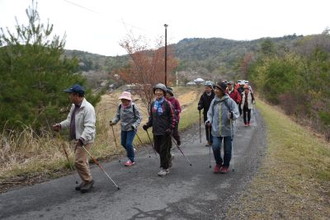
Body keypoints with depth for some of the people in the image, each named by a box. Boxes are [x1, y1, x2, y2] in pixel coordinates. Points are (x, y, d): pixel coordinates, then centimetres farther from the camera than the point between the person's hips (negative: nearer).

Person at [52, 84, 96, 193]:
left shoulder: (88, 108, -22)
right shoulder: (74, 106, 9)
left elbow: (89, 127, -28)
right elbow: (69, 120, 18)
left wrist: (82, 139, -38)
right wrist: (60, 125, 0)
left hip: (85, 140, -9)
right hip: (77, 139, 9)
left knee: (79, 161, -10)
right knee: (82, 161, 16)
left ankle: (88, 180, 9)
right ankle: (86, 181, 29)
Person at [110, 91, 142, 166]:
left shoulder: (133, 107, -17)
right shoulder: (120, 106, -4)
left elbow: (139, 118, -12)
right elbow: (117, 116, 5)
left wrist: (134, 125, -24)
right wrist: (113, 121, -13)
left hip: (131, 129, -5)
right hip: (123, 128, 6)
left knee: (128, 144, -11)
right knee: (123, 143, 15)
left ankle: (131, 160, 8)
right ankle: (131, 150, 46)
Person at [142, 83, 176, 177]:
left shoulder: (167, 104, -7)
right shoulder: (153, 104, 9)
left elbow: (172, 117, -6)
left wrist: (171, 128, -15)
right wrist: (148, 125, 2)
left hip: (165, 131, -6)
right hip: (156, 131, 6)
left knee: (164, 150, -2)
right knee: (157, 148, 14)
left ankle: (164, 168, 12)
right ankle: (169, 158, 40)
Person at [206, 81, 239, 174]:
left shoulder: (229, 101, -8)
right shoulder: (214, 101, 4)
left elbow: (236, 113, -7)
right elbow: (210, 113, 15)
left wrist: (232, 115, -29)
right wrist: (209, 120, -3)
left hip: (227, 129, -2)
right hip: (216, 130, 2)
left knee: (227, 149, 8)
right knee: (215, 147, -9)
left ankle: (226, 166, 30)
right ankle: (218, 163, 19)